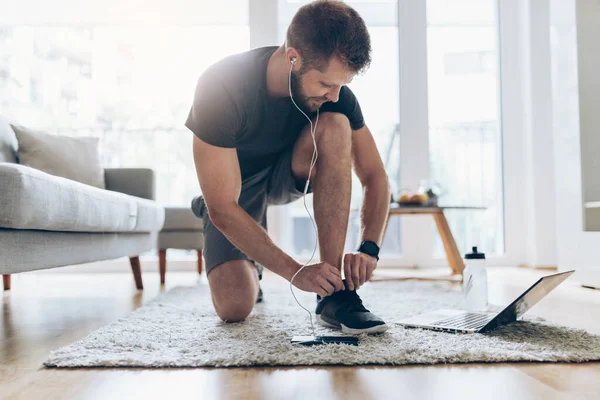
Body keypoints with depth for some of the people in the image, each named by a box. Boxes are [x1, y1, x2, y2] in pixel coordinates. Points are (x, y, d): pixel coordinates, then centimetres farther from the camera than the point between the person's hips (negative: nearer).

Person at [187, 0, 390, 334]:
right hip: (233, 188, -2)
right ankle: (249, 264, 18)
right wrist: (295, 271, -37)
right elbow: (223, 209, -33)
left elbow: (375, 176, -15)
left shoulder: (334, 90, -21)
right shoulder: (222, 87, -34)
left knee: (335, 127, -30)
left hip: (287, 175, 3)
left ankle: (334, 293, -29)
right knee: (234, 308, -21)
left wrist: (370, 249, -31)